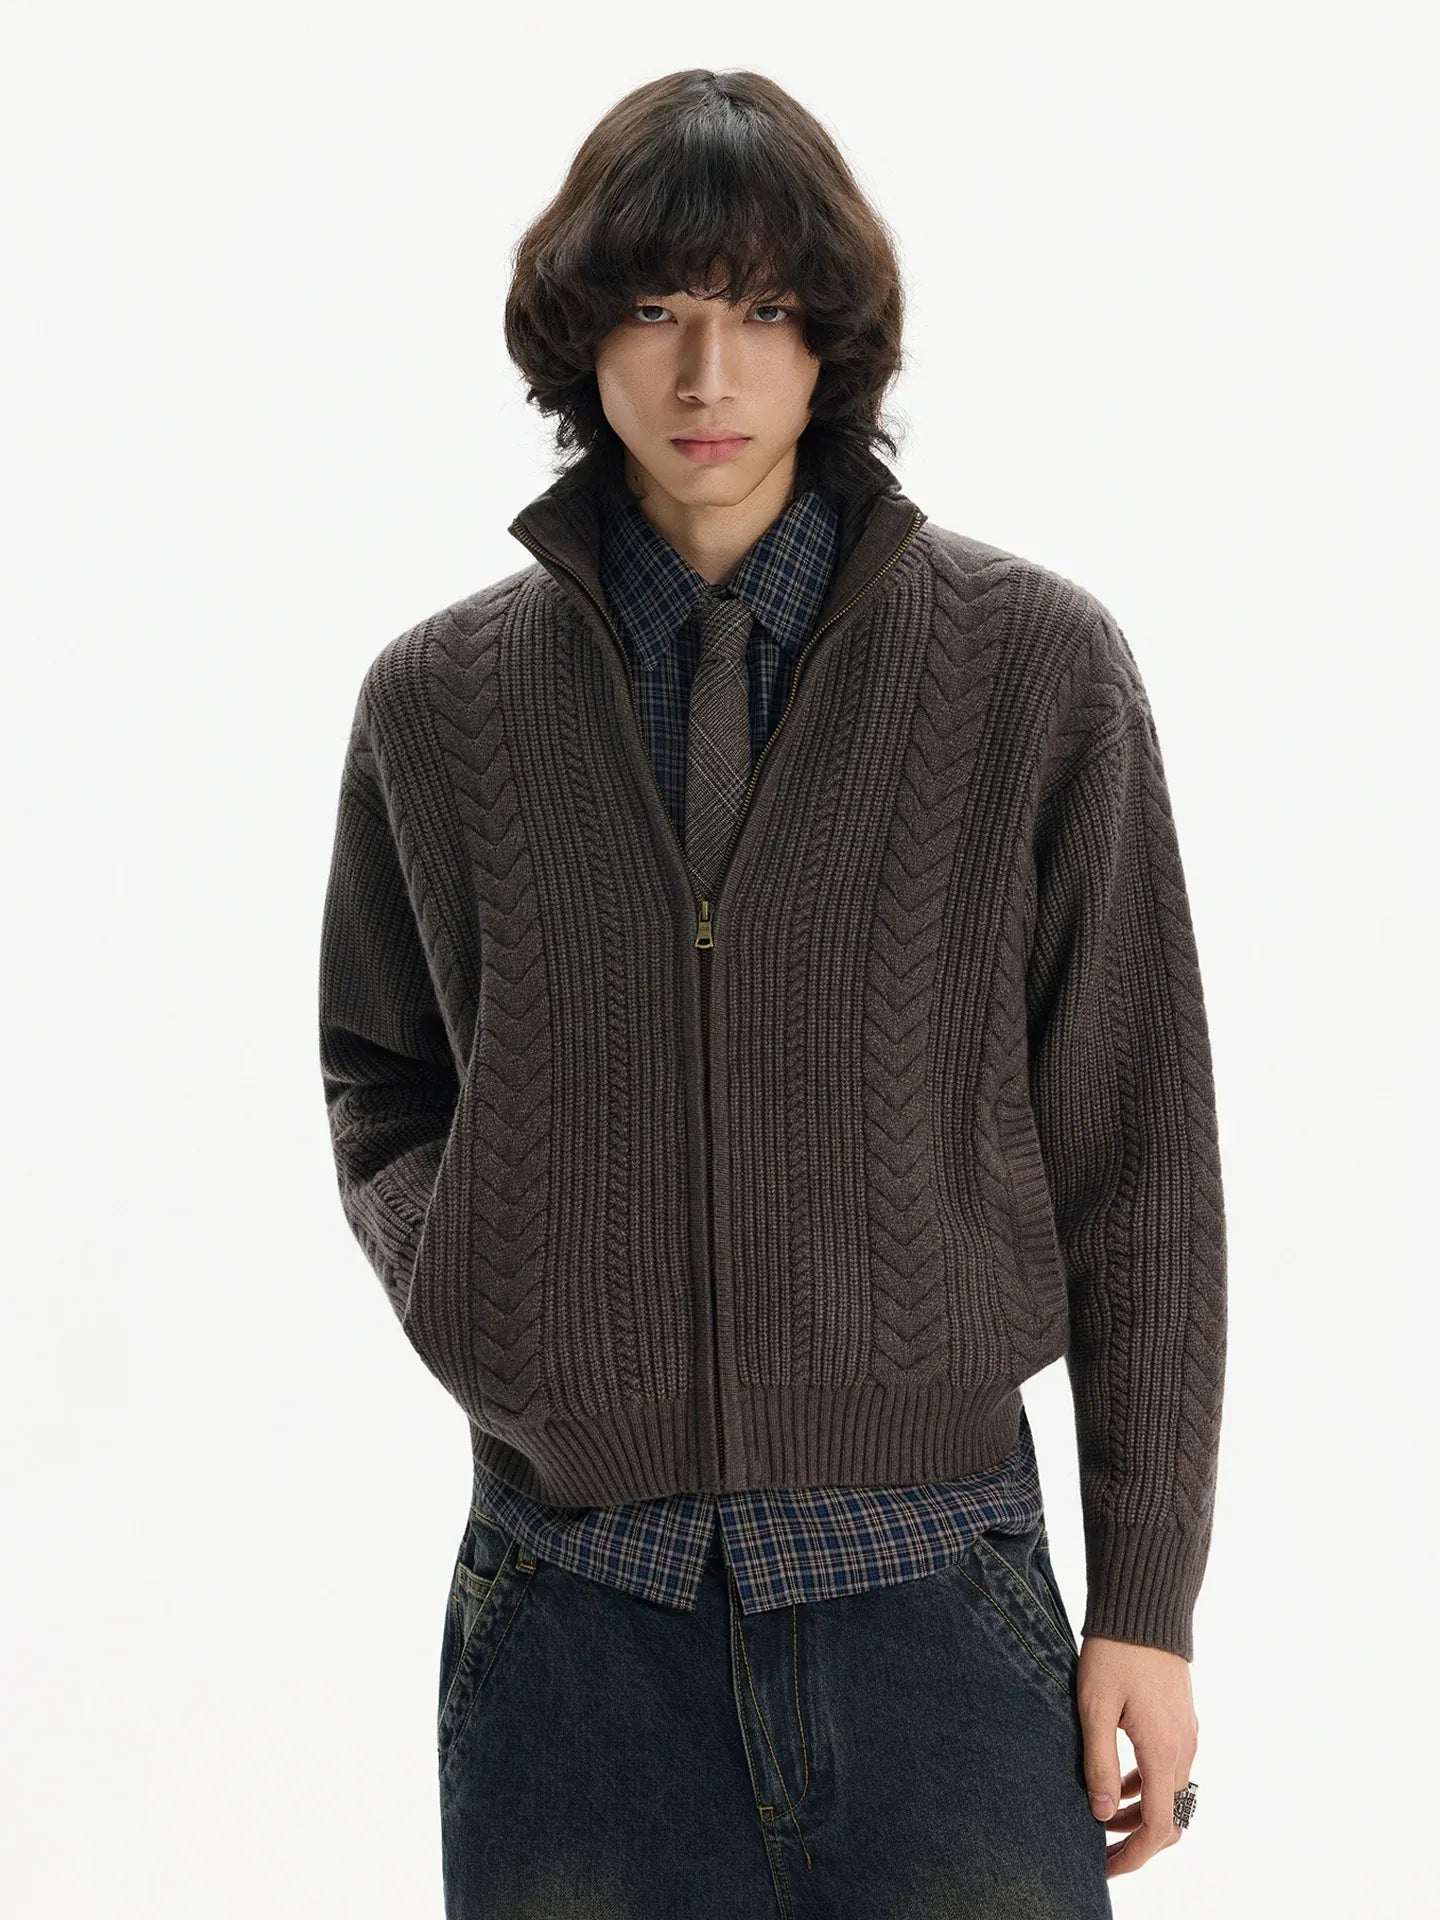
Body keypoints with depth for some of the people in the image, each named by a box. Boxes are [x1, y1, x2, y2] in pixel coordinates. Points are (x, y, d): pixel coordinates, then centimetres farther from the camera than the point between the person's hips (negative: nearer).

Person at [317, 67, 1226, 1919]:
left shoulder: (1036, 664, -1)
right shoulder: (440, 698, 4)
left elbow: (1136, 1155, 1)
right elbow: (377, 1070, 18)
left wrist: (1147, 1596, 0)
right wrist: (454, 1279, -2)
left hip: (931, 1578, -1)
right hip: (570, 1609, 1)